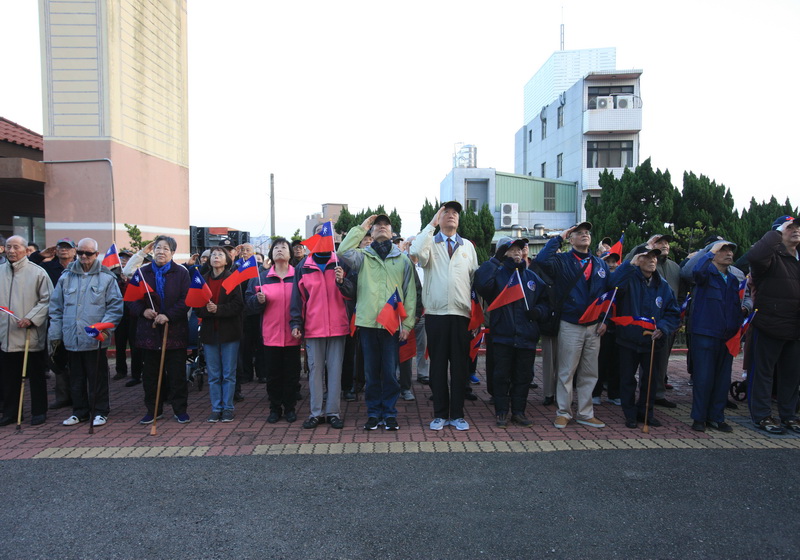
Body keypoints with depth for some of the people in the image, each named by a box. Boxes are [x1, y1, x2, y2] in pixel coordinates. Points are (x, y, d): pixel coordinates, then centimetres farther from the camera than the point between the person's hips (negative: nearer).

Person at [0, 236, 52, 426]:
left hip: (32, 335, -4)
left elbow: (47, 300, -5)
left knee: (36, 376, 6)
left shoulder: (37, 272, -5)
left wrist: (31, 319, -15)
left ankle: (39, 411, 17)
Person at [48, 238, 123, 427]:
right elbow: (56, 306, 12)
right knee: (76, 378, 13)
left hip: (96, 339, -3)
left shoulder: (106, 277, -1)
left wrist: (104, 327, -14)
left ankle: (100, 411, 16)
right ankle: (80, 411, 25)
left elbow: (116, 306, -3)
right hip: (71, 338, 4)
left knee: (97, 378, 5)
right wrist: (55, 332, 7)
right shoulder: (66, 276, 8)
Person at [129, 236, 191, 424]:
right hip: (149, 329, 3)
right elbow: (133, 298, 9)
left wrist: (168, 315, -18)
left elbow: (186, 300, -6)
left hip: (175, 329, -2)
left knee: (177, 372, 3)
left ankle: (180, 408, 14)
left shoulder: (181, 273, 1)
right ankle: (153, 409, 22)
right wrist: (143, 311, -11)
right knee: (151, 372, 9)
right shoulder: (143, 272, 8)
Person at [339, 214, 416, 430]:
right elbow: (343, 251, -13)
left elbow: (410, 294, 6)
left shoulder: (403, 260, 8)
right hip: (367, 323, 1)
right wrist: (361, 228, -3)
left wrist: (407, 324, -1)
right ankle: (374, 413, 21)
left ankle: (390, 413, 18)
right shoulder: (363, 257, 8)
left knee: (390, 372, 4)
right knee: (371, 372, 8)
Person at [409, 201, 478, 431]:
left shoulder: (468, 246, 15)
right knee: (438, 364, 4)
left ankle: (457, 414, 16)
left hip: (461, 314, 2)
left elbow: (475, 278, 14)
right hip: (436, 313, -2)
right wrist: (431, 224, -11)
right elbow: (416, 252, -18)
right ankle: (440, 414, 15)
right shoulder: (430, 243, 6)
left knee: (460, 365, 5)